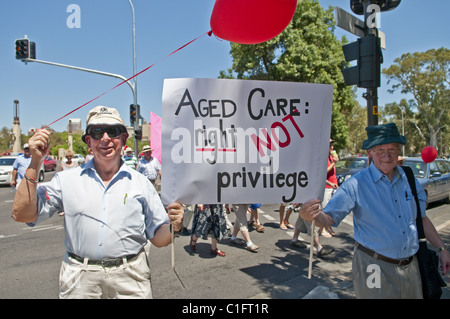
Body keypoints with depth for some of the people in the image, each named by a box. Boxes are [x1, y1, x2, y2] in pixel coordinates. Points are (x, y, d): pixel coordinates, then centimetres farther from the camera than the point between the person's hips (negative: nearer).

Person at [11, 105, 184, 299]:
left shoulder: (141, 183, 3)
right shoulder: (67, 180, 4)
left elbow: (157, 238, 5)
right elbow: (22, 215, -3)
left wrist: (173, 227, -18)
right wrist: (35, 163, -6)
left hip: (130, 279, 0)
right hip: (79, 281, 0)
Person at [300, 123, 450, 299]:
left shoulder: (409, 180, 3)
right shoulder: (356, 185, -14)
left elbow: (422, 218, 16)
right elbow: (329, 218, -20)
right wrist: (311, 215, -40)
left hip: (411, 267, 5)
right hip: (375, 268, -5)